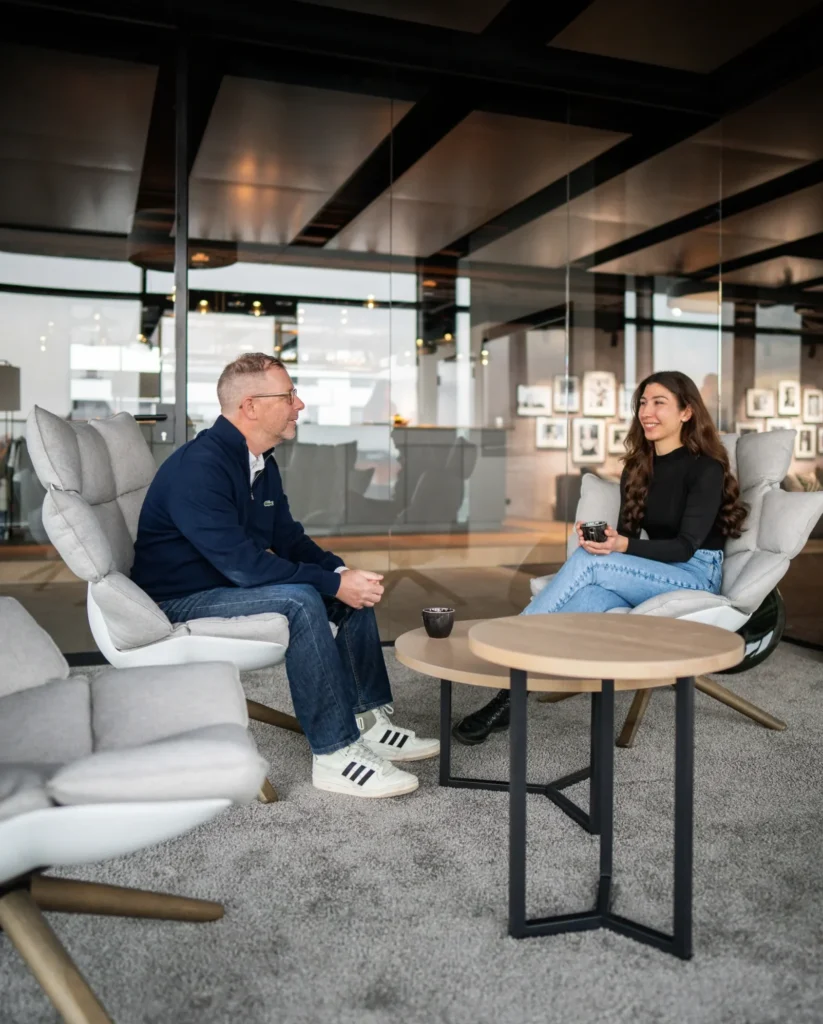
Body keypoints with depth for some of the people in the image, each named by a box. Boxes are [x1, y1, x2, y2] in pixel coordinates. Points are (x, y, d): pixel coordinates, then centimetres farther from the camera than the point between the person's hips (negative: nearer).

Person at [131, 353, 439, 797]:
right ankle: (334, 754, -24)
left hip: (234, 584, 10)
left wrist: (342, 572, -10)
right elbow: (242, 563, -31)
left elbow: (290, 539, 9)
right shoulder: (199, 466, -24)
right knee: (300, 601, -33)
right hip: (182, 603, -9)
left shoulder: (262, 462, 5)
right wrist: (334, 583, -27)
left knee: (357, 587, 2)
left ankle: (369, 721, 5)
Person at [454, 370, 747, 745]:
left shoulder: (706, 468, -7)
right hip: (653, 577, 5)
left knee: (586, 561, -29)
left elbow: (686, 546, -15)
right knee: (584, 598, -31)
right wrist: (599, 537, -17)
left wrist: (622, 546, -32)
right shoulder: (637, 468, 12)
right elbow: (627, 534, 8)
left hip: (697, 575, -5)